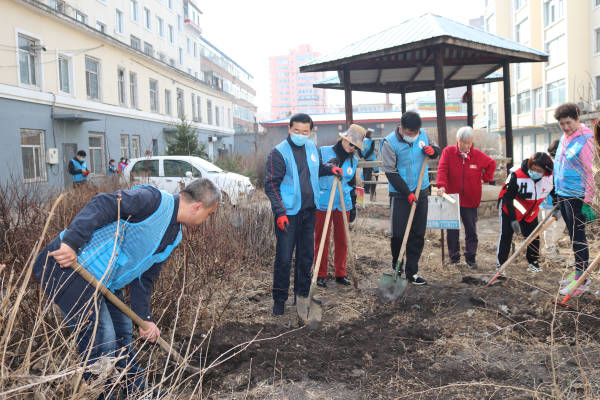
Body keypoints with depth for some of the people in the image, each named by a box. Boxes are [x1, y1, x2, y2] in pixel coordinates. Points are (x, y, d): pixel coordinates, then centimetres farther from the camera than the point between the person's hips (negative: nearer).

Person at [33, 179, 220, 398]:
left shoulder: (174, 237, 11)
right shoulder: (153, 199, -19)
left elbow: (143, 278, 14)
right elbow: (102, 205, -28)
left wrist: (144, 319, 9)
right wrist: (72, 242, -35)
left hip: (104, 283, 10)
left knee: (122, 331, 20)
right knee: (101, 343, -6)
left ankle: (137, 391, 39)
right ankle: (101, 394, 16)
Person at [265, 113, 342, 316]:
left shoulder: (311, 147, 8)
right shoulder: (278, 152, -12)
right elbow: (271, 185, -13)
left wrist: (329, 168, 7)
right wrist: (280, 212, -20)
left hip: (309, 211, 7)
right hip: (288, 214, -6)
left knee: (306, 256, 15)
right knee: (284, 258, -2)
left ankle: (302, 295, 29)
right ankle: (279, 299, 13)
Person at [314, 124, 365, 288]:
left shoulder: (353, 160, 9)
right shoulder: (324, 152, -4)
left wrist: (353, 205, 18)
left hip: (343, 205, 4)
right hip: (323, 204, -4)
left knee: (342, 240, 9)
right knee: (322, 240, 2)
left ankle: (340, 273, 22)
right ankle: (320, 275, 13)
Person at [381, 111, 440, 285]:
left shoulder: (422, 134, 2)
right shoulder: (390, 142, -13)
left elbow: (436, 151, 19)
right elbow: (390, 172, -14)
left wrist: (432, 150, -6)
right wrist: (407, 193, -16)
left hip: (421, 192, 5)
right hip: (400, 195, -5)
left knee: (418, 235, 7)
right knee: (398, 235, -6)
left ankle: (412, 271, 17)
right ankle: (396, 268, 16)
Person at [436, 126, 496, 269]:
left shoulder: (478, 155, 1)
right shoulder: (448, 152, -5)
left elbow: (491, 164, 19)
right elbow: (442, 170, -15)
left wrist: (485, 178, 10)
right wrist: (442, 185, -29)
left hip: (471, 200, 1)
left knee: (471, 230, 5)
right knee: (452, 230, 5)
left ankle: (470, 257, 17)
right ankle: (454, 256, 19)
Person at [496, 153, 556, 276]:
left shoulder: (550, 178, -16)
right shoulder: (517, 175, -31)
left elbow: (555, 192, 7)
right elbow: (507, 197, -26)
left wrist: (557, 208, -3)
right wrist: (513, 220, -27)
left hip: (531, 211, 5)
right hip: (510, 209, -5)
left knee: (534, 236, 8)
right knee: (506, 235, -11)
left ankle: (533, 263, 28)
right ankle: (500, 265, -6)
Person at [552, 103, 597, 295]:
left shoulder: (584, 140, -15)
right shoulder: (564, 138, 12)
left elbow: (589, 173, -17)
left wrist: (588, 201, -19)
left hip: (576, 196, -9)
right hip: (563, 194, 9)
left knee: (578, 237, -6)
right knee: (573, 235, 15)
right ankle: (578, 272, 26)